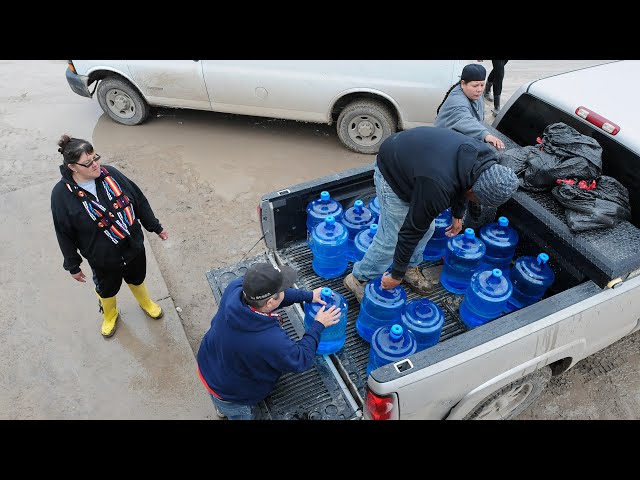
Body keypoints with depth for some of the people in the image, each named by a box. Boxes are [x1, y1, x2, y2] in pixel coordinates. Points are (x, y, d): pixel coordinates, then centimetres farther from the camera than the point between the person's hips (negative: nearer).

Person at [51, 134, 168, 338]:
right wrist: (73, 265, -1)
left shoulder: (110, 173, -14)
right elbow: (65, 235, -9)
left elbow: (139, 201, -2)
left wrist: (155, 227, 4)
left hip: (134, 245, 2)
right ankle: (109, 315, 57)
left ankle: (146, 303, 60)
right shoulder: (62, 194, -20)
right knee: (107, 289, 24)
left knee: (137, 279, 27)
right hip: (103, 258, -2)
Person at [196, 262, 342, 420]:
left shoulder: (236, 287, -30)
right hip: (230, 395, -5)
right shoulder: (271, 341, -46)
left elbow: (264, 292, -8)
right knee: (248, 415, 31)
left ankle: (222, 409, 70)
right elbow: (300, 361, -23)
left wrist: (308, 295, -6)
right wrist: (318, 325, -13)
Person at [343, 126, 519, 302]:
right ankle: (359, 278, 13)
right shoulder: (437, 188, -40)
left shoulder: (484, 155, -18)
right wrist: (397, 275, -18)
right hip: (391, 172, -8)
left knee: (427, 227, 10)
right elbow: (411, 231, -30)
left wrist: (458, 215, 18)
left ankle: (410, 268, 32)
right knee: (390, 238, -7)